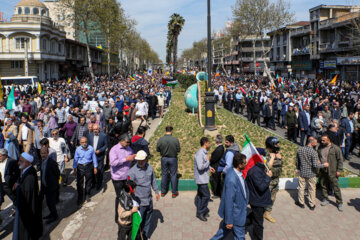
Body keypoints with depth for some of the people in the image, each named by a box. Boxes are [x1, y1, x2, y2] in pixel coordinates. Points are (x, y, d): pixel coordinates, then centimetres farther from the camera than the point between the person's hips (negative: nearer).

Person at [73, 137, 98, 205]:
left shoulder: (91, 149, -11)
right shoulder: (78, 149, -9)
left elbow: (94, 158, 0)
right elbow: (75, 159, 1)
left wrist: (95, 167, 5)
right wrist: (75, 169, 3)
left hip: (89, 166, 0)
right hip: (80, 167, 0)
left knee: (88, 182, 12)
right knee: (79, 183, 2)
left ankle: (87, 195, 32)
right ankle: (80, 198, 17)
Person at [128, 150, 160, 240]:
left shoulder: (149, 167, -3)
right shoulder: (133, 171, -21)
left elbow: (153, 180, 13)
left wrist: (156, 192, 19)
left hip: (149, 199, 6)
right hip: (139, 202, -6)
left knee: (148, 217, 22)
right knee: (139, 221, 3)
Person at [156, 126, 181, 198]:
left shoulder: (160, 139, -12)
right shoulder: (175, 140, -16)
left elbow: (157, 149, -2)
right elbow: (178, 150, -7)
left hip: (164, 158, 2)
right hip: (173, 159, -2)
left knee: (164, 175, 14)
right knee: (173, 175, 9)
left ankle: (163, 192, 23)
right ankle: (174, 193, 17)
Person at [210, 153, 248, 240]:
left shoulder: (235, 171, -7)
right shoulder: (231, 180, -34)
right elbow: (228, 201, -28)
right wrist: (229, 221, -21)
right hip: (236, 214, -8)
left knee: (225, 229, 25)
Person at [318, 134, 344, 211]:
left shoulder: (335, 148, -9)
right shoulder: (320, 148, 6)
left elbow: (340, 160, -6)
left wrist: (339, 170, -10)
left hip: (332, 172, -5)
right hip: (322, 171, 5)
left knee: (336, 187, 0)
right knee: (323, 186, 14)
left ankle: (339, 203, 12)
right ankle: (325, 199, 31)